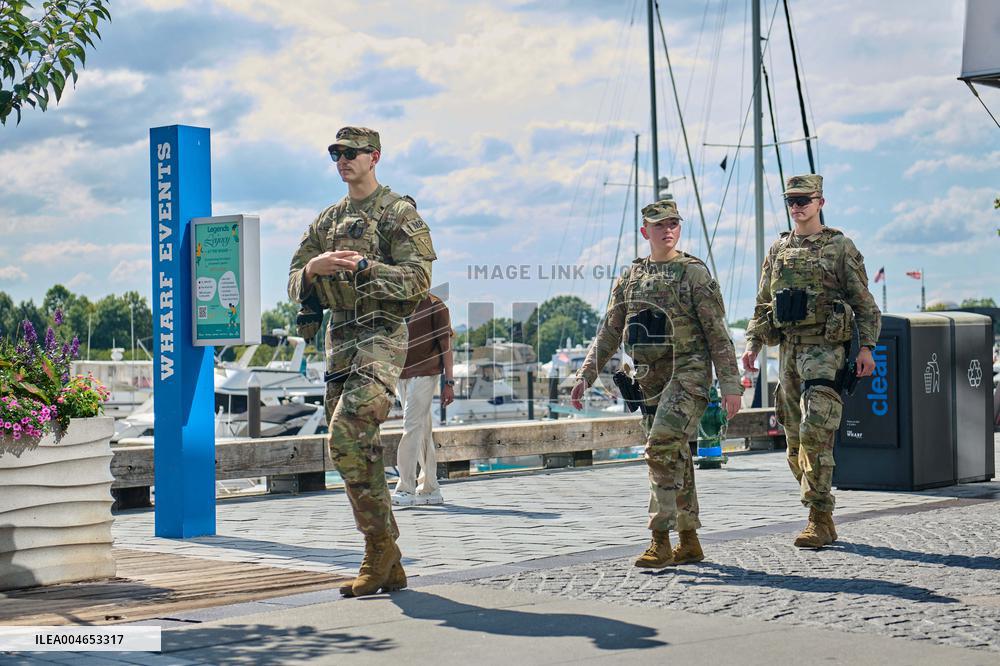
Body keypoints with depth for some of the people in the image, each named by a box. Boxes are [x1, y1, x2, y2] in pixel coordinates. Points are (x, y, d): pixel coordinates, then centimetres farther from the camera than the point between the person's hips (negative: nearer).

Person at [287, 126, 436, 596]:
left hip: (381, 337, -7)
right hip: (339, 339, 7)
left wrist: (363, 266, -22)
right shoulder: (328, 221, 18)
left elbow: (418, 279, -12)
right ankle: (388, 569, 11)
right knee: (359, 449, 5)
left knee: (346, 436, -22)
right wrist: (314, 267, -7)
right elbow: (295, 286, 15)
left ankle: (381, 542, -8)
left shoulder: (399, 214, -2)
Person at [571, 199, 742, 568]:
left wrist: (730, 385, -11)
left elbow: (718, 333, -6)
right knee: (675, 457, 11)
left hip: (688, 375, -6)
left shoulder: (694, 273, -4)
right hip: (650, 380, 6)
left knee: (662, 448, -18)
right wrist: (586, 375, 8)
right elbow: (608, 334, 16)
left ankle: (661, 541, -15)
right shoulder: (630, 278, 13)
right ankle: (689, 542, 19)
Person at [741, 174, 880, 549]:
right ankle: (822, 518, 18)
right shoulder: (778, 251, 16)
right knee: (795, 441, 7)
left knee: (815, 434, -16)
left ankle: (820, 521, -13)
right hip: (787, 349, 6)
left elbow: (865, 303, 0)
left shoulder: (840, 247, 1)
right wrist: (753, 345, 10)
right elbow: (763, 304, 20)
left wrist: (866, 347, -9)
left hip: (824, 349, -6)